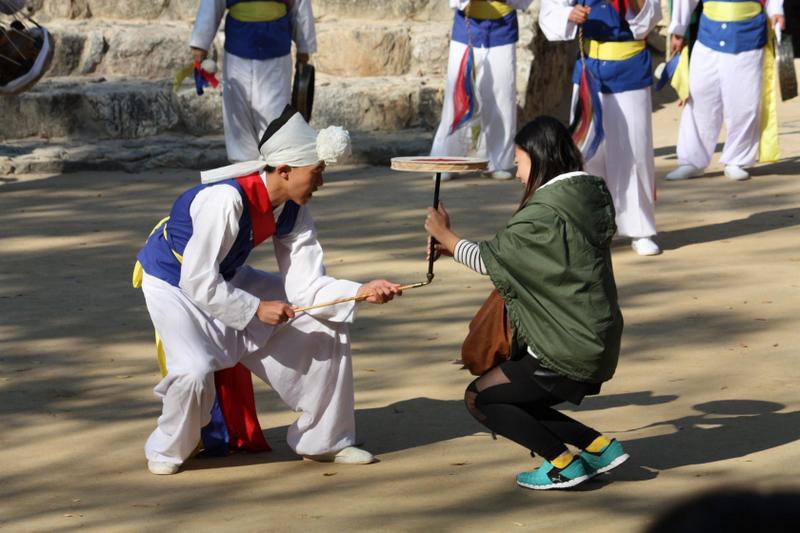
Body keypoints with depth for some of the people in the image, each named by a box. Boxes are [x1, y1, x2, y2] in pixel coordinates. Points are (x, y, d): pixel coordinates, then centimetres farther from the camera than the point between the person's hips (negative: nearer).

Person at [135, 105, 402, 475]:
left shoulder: (293, 210, -12)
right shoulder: (226, 200, -37)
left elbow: (305, 286, -13)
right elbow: (199, 283, -35)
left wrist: (361, 292, -26)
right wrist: (257, 309, -30)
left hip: (228, 278, 8)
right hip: (173, 282, -8)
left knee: (327, 327, -1)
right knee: (196, 369, -32)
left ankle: (322, 440, 13)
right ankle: (167, 451, 0)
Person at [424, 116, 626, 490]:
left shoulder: (546, 213, -20)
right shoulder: (589, 196, 7)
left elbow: (489, 259, -9)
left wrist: (444, 236, 7)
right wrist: (455, 248, 18)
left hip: (566, 354, -9)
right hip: (597, 344, 9)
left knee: (480, 399, 6)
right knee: (512, 400, 22)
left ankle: (562, 463, 1)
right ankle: (598, 446, 13)